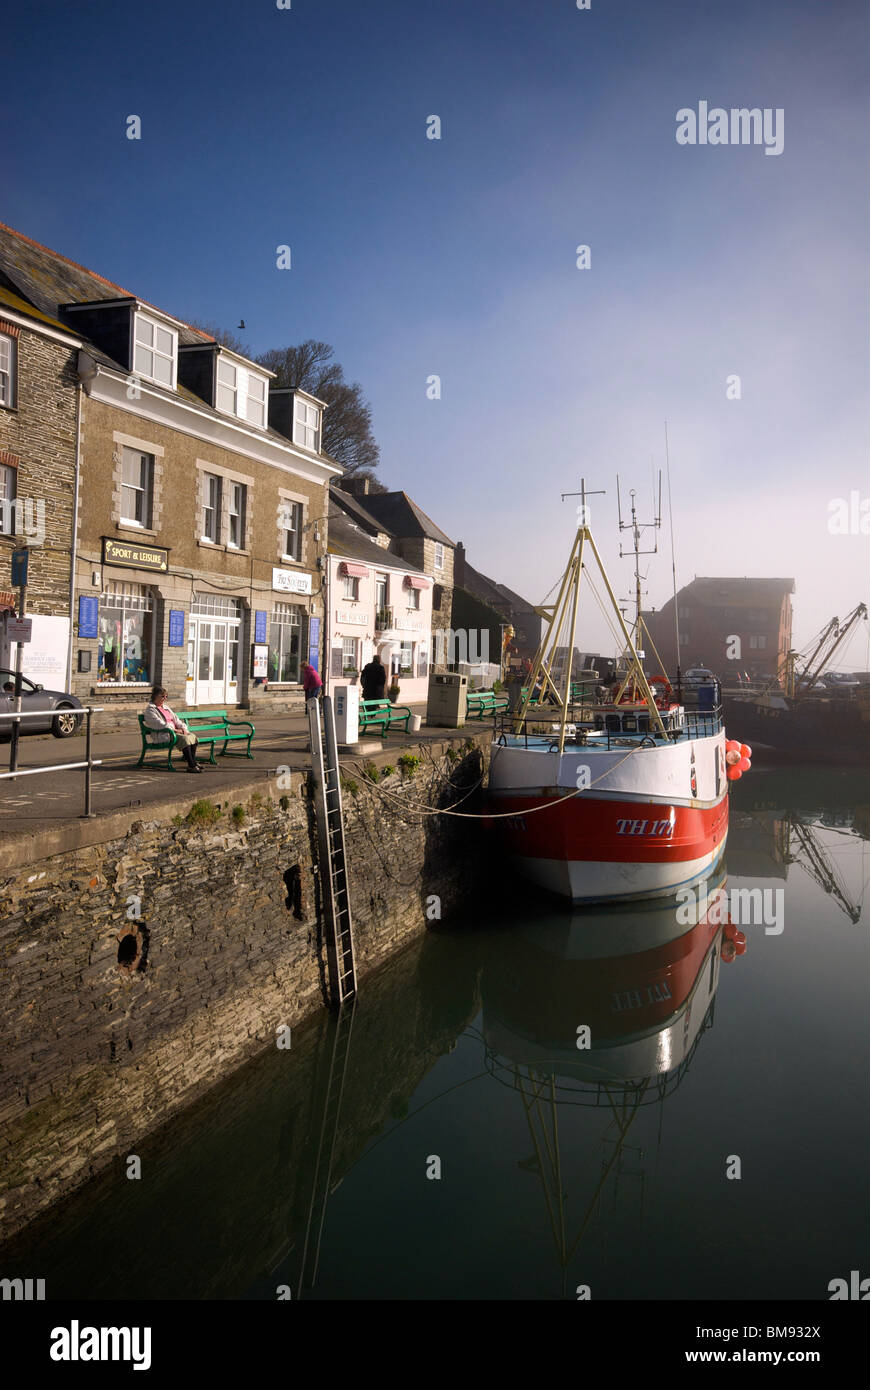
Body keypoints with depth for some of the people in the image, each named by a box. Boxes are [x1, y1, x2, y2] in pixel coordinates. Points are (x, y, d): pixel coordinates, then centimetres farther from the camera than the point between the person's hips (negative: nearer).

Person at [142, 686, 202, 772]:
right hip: (163, 735, -8)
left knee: (193, 736, -14)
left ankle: (193, 761, -9)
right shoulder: (150, 710, -4)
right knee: (185, 739, -30)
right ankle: (191, 766, -32)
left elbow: (175, 719, 20)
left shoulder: (166, 707, 24)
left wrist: (183, 728, 0)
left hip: (174, 731, 8)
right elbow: (159, 724, -15)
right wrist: (176, 730, -17)